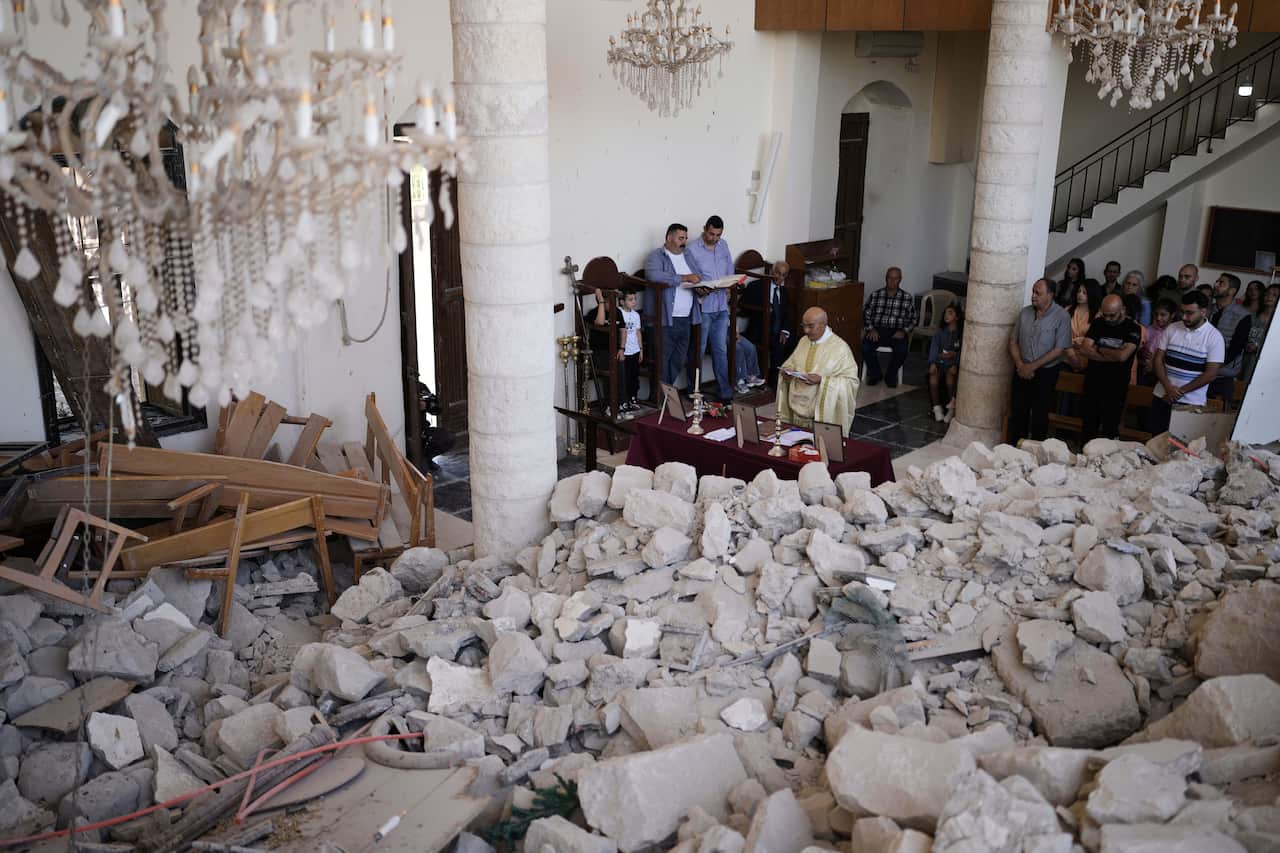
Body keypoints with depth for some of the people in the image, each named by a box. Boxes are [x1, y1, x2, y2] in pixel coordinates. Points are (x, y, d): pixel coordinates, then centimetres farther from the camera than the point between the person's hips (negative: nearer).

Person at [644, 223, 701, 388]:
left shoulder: (687, 256, 17)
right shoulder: (656, 256, -6)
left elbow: (696, 280, 25)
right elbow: (655, 275, -26)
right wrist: (685, 278, -25)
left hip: (686, 319, 7)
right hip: (665, 319, -7)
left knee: (678, 360, 12)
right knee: (662, 359, -4)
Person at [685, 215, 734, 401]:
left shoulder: (723, 246, 9)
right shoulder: (692, 250, -9)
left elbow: (730, 271, 17)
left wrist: (729, 286, -2)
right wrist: (698, 289, -26)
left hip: (721, 306, 5)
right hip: (703, 306, -5)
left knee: (721, 350, 9)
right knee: (698, 350, 3)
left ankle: (725, 391, 14)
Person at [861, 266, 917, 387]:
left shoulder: (907, 298, 7)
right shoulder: (875, 295, 8)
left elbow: (912, 319, 8)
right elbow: (866, 314, 8)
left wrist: (903, 331, -9)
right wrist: (871, 329, -8)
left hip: (897, 332, -1)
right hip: (877, 330, 1)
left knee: (902, 350, -32)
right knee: (865, 346, -29)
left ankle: (891, 376, -4)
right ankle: (875, 374, -3)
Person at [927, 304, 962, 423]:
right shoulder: (939, 333, 15)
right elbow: (934, 348, 1)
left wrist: (956, 365, -23)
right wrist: (932, 363, -17)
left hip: (953, 364, -2)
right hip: (939, 363, 2)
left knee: (950, 373, -35)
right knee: (933, 373, -30)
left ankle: (952, 407, -25)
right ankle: (937, 408, -31)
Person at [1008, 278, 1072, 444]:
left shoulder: (1062, 317, -12)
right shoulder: (1025, 312, 2)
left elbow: (1059, 349, -15)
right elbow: (1013, 341, 7)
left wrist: (1033, 366, -15)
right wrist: (1020, 364, -8)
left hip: (1045, 372, -4)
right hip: (1022, 370, 4)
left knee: (1039, 413, 5)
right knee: (1018, 410, 9)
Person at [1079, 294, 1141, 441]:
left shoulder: (1133, 329, -8)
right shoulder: (1098, 323, 4)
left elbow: (1123, 356, -22)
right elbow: (1084, 349, -8)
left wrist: (1098, 349, -7)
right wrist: (1113, 355, -15)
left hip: (1116, 386, -3)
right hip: (1093, 383, 3)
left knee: (1110, 429, 5)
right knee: (1089, 425, 10)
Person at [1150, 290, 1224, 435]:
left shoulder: (1214, 337, -6)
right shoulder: (1171, 329, 4)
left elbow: (1211, 373, -10)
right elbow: (1158, 359, 3)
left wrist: (1180, 391, -12)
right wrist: (1169, 388, -11)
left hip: (1191, 403, -3)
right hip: (1162, 397, 3)